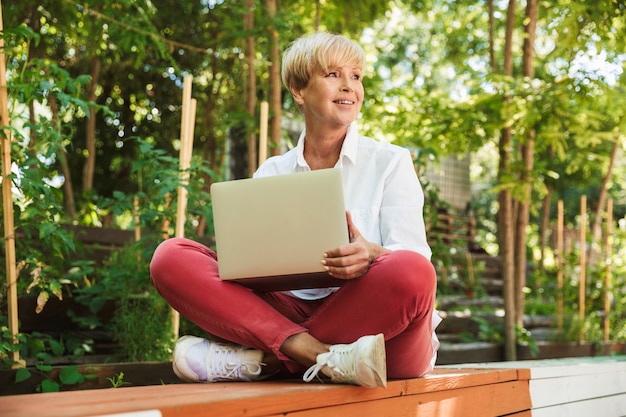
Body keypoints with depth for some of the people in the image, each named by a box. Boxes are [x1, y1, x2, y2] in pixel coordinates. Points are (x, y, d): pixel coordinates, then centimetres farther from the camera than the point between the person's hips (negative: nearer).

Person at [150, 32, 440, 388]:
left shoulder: (391, 162, 10)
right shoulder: (271, 173, 18)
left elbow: (413, 259, -1)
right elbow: (249, 258, 11)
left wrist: (372, 256, -25)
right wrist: (243, 261, -14)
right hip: (290, 312, 2)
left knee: (410, 273, -36)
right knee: (171, 256, -14)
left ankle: (263, 359, -24)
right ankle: (324, 358, -29)